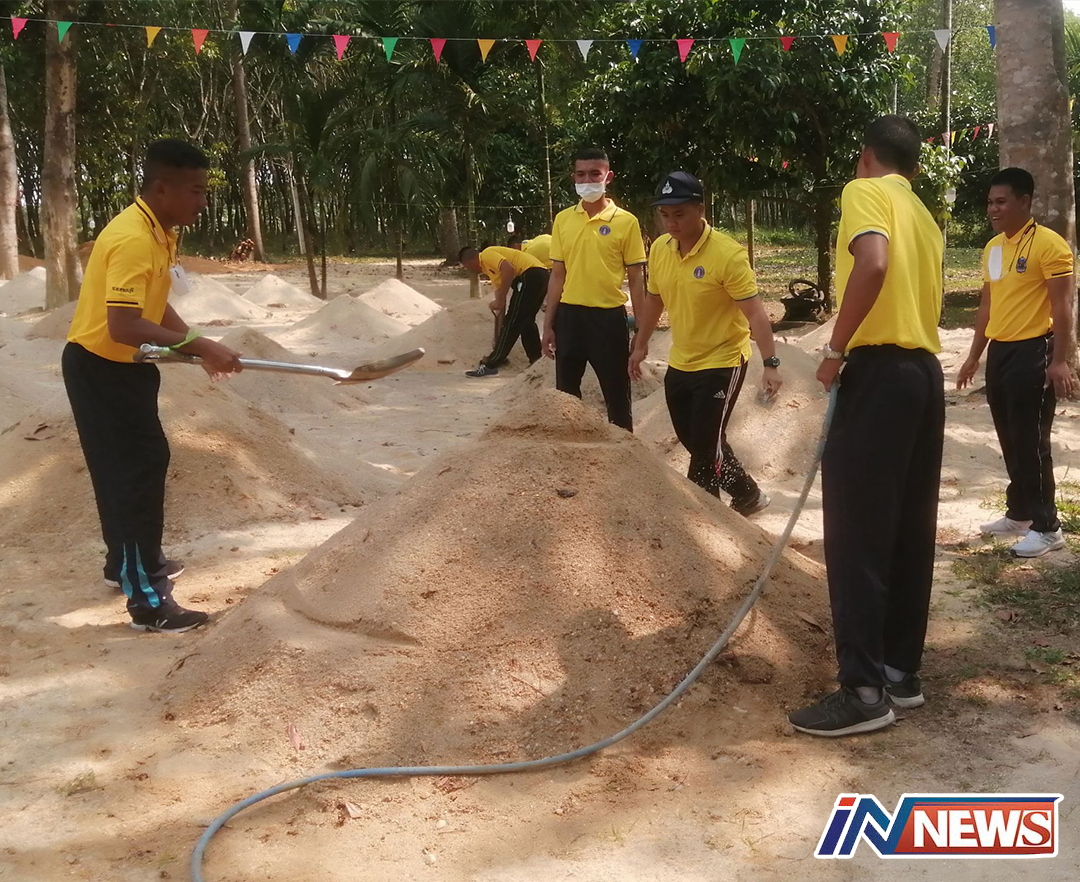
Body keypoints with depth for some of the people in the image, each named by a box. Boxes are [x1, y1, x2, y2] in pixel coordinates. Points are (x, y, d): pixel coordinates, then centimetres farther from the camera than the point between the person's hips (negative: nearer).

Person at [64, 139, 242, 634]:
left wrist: (201, 347, 1)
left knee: (146, 462, 19)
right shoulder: (133, 240, -27)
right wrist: (198, 345, -32)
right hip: (100, 370, -10)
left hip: (126, 367, 10)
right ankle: (146, 601, -3)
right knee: (133, 473, -8)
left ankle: (128, 563, 36)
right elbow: (123, 326, -33)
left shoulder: (160, 233, 4)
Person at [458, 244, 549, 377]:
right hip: (540, 276, 10)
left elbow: (509, 269, -19)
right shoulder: (491, 269, 27)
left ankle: (490, 366, -1)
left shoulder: (487, 255, 0)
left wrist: (500, 300, -14)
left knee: (511, 322, -5)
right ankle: (537, 361, 26)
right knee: (526, 321, 22)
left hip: (531, 275, -10)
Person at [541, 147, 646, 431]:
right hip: (569, 315, 4)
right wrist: (548, 324, 6)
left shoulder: (626, 221, -5)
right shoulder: (563, 219, 5)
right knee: (565, 393, 12)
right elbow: (558, 274, 9)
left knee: (617, 396, 5)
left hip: (608, 316, -3)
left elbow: (636, 279, -2)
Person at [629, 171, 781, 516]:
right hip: (680, 364, 7)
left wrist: (770, 363, -29)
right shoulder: (659, 249, -2)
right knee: (695, 442, 16)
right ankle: (748, 495, 34)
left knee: (706, 447, -5)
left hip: (722, 363, -7)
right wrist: (640, 346, 19)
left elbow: (754, 312, -22)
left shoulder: (727, 254, -22)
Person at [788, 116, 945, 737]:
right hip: (925, 370, 9)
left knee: (857, 528, -8)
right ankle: (902, 669, 16)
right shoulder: (926, 220, 23)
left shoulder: (864, 191, -2)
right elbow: (928, 298, 19)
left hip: (880, 368, -9)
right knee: (910, 528, 10)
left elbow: (873, 264, -21)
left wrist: (836, 350, -15)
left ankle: (864, 688, -8)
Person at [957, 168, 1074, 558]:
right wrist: (974, 356, 21)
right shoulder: (992, 247, 13)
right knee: (1010, 440, 13)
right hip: (999, 351, 8)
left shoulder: (1049, 244, -11)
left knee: (1031, 441, -6)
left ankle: (1047, 526, 2)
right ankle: (1019, 513, 25)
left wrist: (1059, 360, -19)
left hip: (1032, 352, -8)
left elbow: (1063, 305, -14)